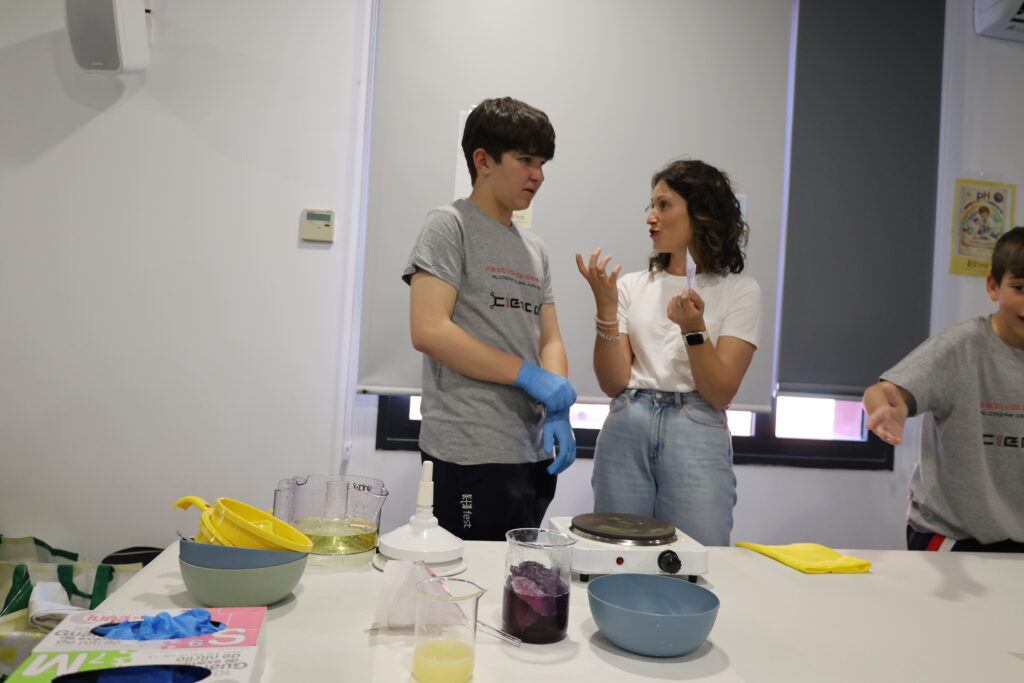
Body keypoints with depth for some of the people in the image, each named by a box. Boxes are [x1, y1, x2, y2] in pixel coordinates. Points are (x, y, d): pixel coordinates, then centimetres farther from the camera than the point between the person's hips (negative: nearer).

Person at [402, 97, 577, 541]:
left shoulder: (536, 249, 17)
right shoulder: (449, 226, -4)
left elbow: (550, 340, 15)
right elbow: (428, 331, -15)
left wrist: (558, 412, -4)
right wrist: (530, 376, -15)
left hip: (533, 454, 7)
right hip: (471, 456, -7)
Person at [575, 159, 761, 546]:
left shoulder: (739, 290, 2)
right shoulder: (633, 286, 9)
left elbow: (720, 394, -6)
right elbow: (613, 383, 1)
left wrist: (694, 328, -19)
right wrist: (605, 307, -9)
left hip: (696, 437, -2)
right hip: (626, 431, 2)